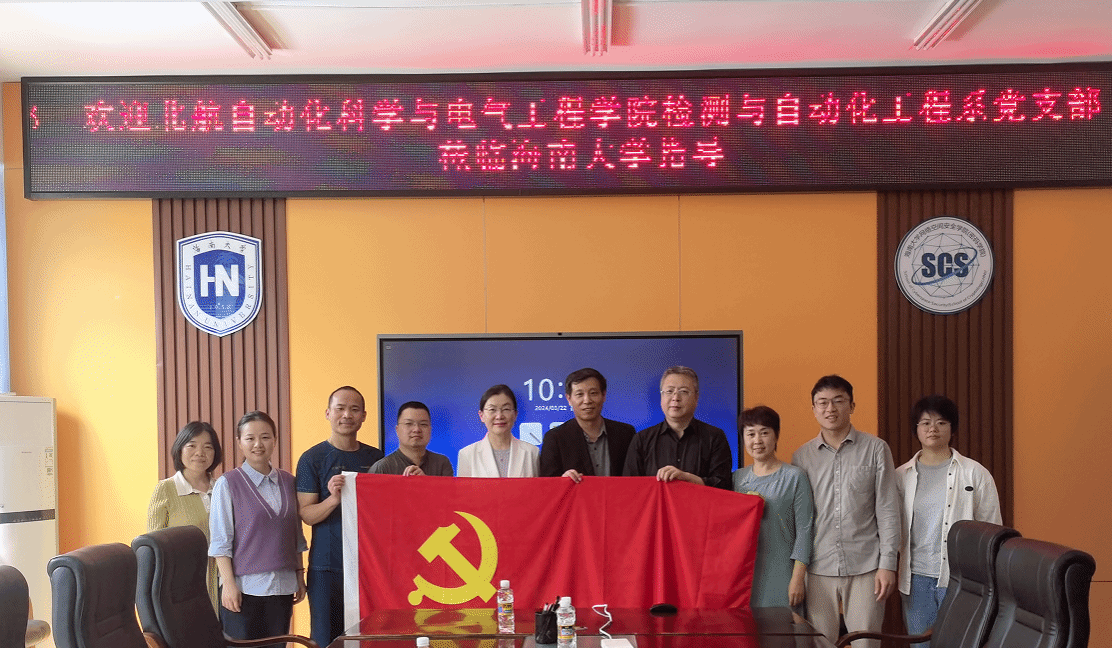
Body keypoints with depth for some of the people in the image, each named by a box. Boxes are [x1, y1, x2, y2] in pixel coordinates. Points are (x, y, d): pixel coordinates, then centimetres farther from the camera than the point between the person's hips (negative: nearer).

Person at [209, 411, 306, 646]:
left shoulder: (287, 481, 10)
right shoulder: (228, 483, -3)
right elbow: (221, 540, -4)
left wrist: (300, 575, 13)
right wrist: (228, 583, -10)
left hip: (282, 586, 4)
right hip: (244, 587, -4)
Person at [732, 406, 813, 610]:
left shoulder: (794, 477, -2)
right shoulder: (737, 478, 11)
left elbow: (804, 530, -5)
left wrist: (798, 577, -9)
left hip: (780, 577, -3)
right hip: (744, 575, 4)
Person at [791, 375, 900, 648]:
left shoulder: (876, 449, 2)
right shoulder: (802, 456, 8)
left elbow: (887, 510, 1)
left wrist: (887, 563, -5)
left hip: (865, 567, -2)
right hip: (819, 568, 2)